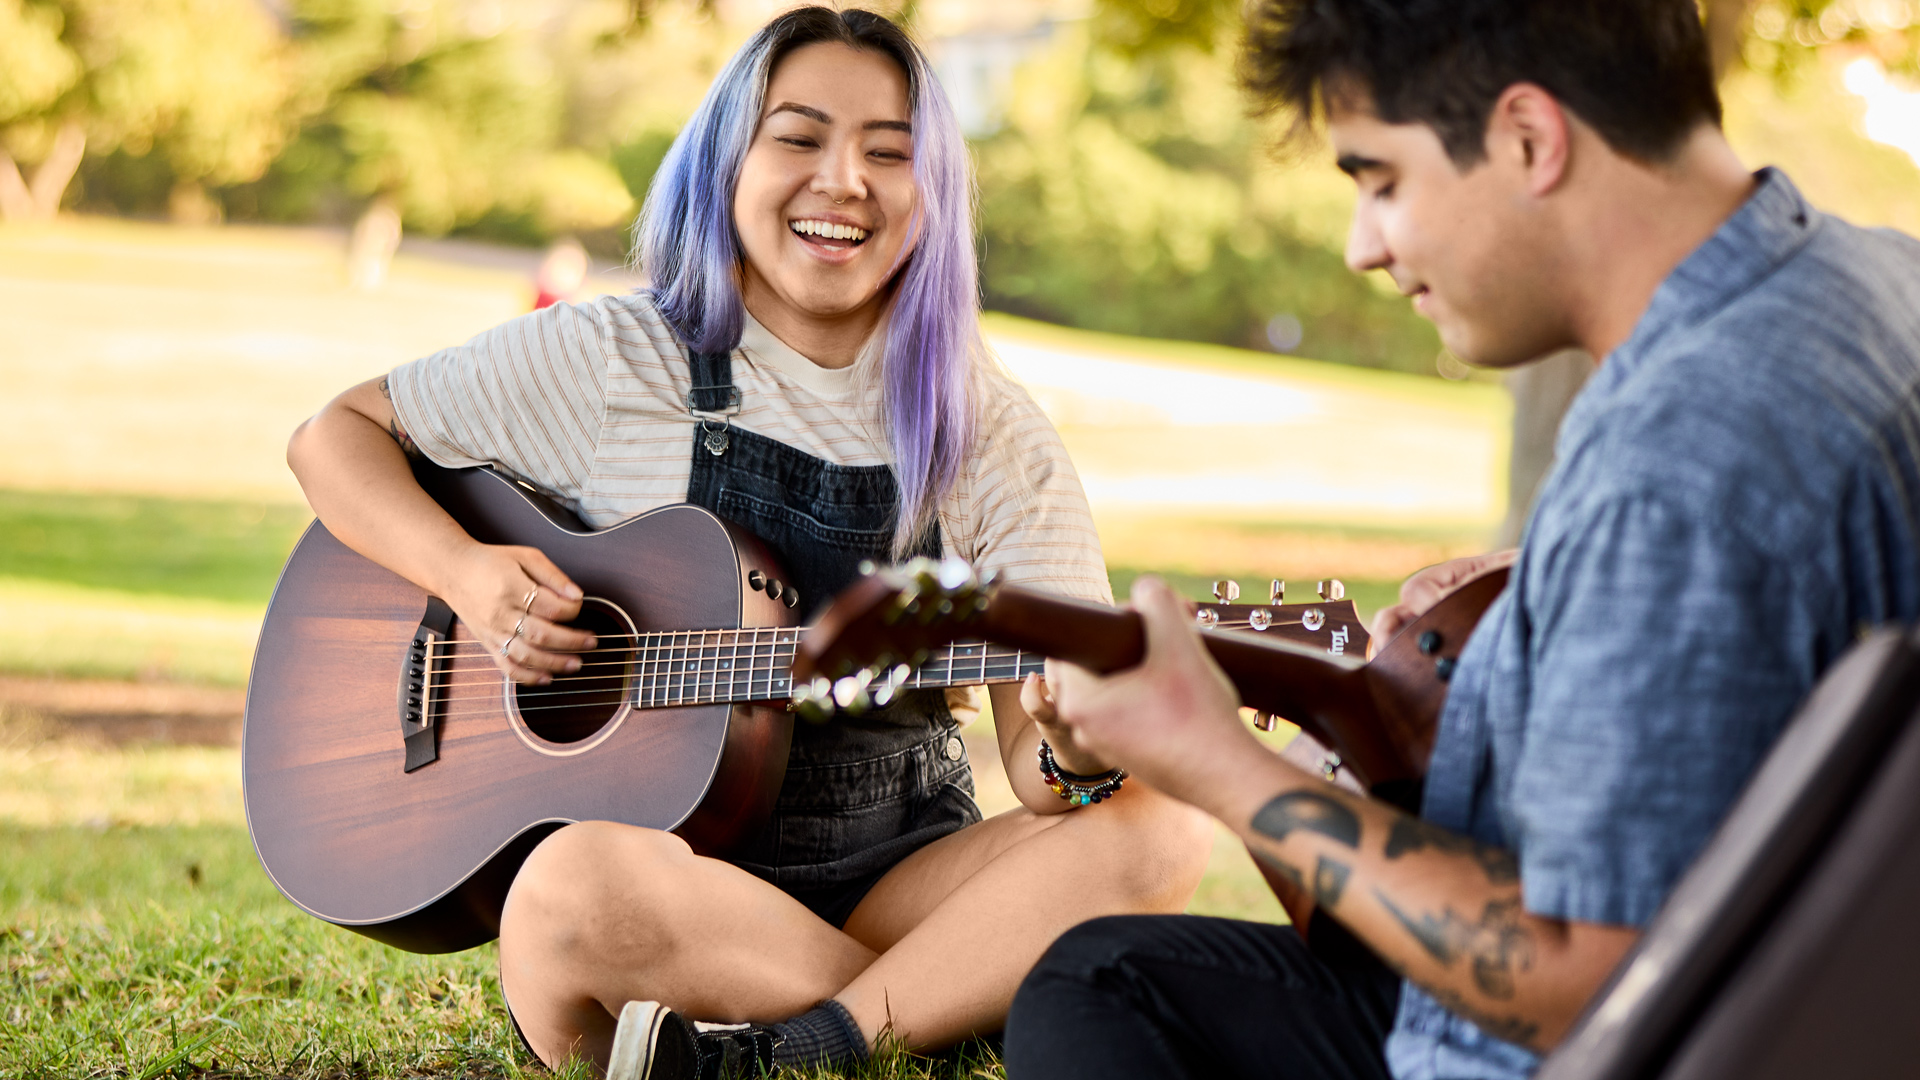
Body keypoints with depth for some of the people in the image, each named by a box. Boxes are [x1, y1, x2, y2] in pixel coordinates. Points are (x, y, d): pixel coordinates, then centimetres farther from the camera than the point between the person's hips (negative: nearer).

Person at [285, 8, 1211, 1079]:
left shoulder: (993, 436, 3)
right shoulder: (607, 360, 2)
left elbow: (1037, 748, -3)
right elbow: (334, 436, 9)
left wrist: (1082, 755, -29)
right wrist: (467, 574, -11)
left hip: (897, 880, 2)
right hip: (660, 849, -2)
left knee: (1165, 827, -24)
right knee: (582, 880, -38)